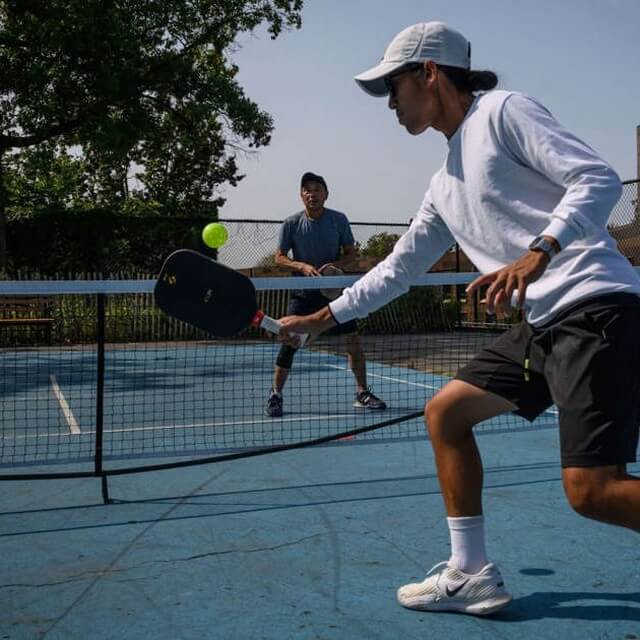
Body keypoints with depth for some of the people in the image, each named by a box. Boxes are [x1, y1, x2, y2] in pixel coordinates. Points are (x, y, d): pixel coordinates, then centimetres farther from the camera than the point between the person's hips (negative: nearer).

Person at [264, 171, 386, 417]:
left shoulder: (339, 220, -2)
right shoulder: (291, 224, -4)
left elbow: (351, 253, 5)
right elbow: (280, 257, 0)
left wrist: (336, 264, -16)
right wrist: (303, 266, -18)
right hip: (304, 292, -1)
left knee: (352, 339, -5)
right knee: (289, 341, -5)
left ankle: (362, 393, 8)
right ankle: (275, 395, 10)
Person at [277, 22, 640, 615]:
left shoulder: (502, 111, -3)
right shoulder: (446, 185, 21)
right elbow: (396, 269, 28)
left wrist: (537, 254, -27)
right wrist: (321, 318, 29)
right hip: (543, 324, 9)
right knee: (444, 412, 12)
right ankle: (471, 574, 19)